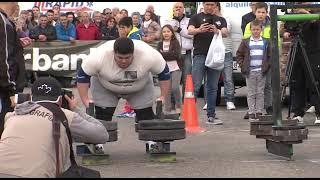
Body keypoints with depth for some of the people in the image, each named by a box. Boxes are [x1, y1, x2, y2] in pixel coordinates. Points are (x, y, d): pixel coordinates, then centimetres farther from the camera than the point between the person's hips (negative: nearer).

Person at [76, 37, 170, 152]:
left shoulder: (148, 56, -35)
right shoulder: (99, 57, -37)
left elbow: (164, 73, -19)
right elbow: (82, 75, -23)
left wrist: (163, 97, -18)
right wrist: (85, 99, -25)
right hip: (105, 88, -1)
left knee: (146, 114, -3)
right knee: (102, 116, -8)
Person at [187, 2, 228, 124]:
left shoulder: (220, 20, 16)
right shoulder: (196, 18, 9)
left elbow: (225, 33, -1)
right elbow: (190, 31, -8)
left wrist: (217, 31, -24)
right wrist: (199, 30, -31)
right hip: (200, 55, -3)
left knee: (213, 87, 5)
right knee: (195, 86, -8)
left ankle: (211, 116, 9)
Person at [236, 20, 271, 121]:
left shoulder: (266, 42, 6)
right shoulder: (246, 42, 4)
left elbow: (270, 55, 9)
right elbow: (239, 55, 7)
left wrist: (267, 65, -3)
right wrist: (242, 65, -3)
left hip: (261, 71, 1)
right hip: (250, 72, -1)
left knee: (260, 93, 4)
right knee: (251, 93, 2)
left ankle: (259, 113, 9)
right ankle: (251, 113, 5)